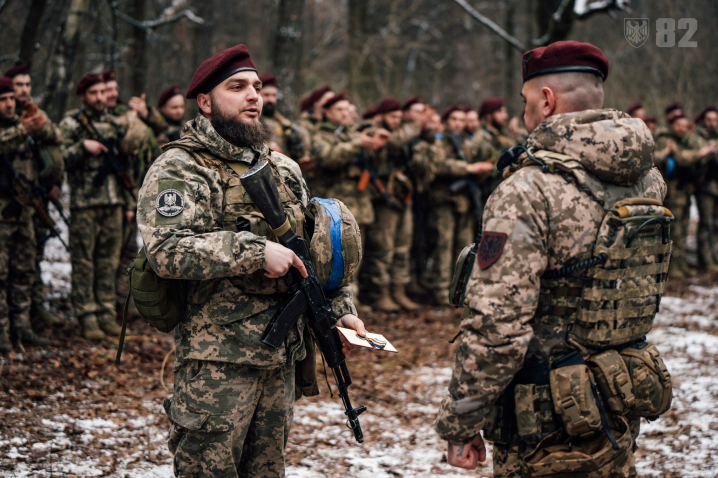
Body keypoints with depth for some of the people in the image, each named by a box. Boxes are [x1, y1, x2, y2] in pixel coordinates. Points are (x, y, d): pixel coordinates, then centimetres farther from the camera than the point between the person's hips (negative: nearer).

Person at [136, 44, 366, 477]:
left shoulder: (284, 170, 17)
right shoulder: (179, 169, -7)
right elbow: (167, 251, -22)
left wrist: (341, 306, 12)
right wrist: (256, 251, -22)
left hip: (282, 356, 7)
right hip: (217, 359, -7)